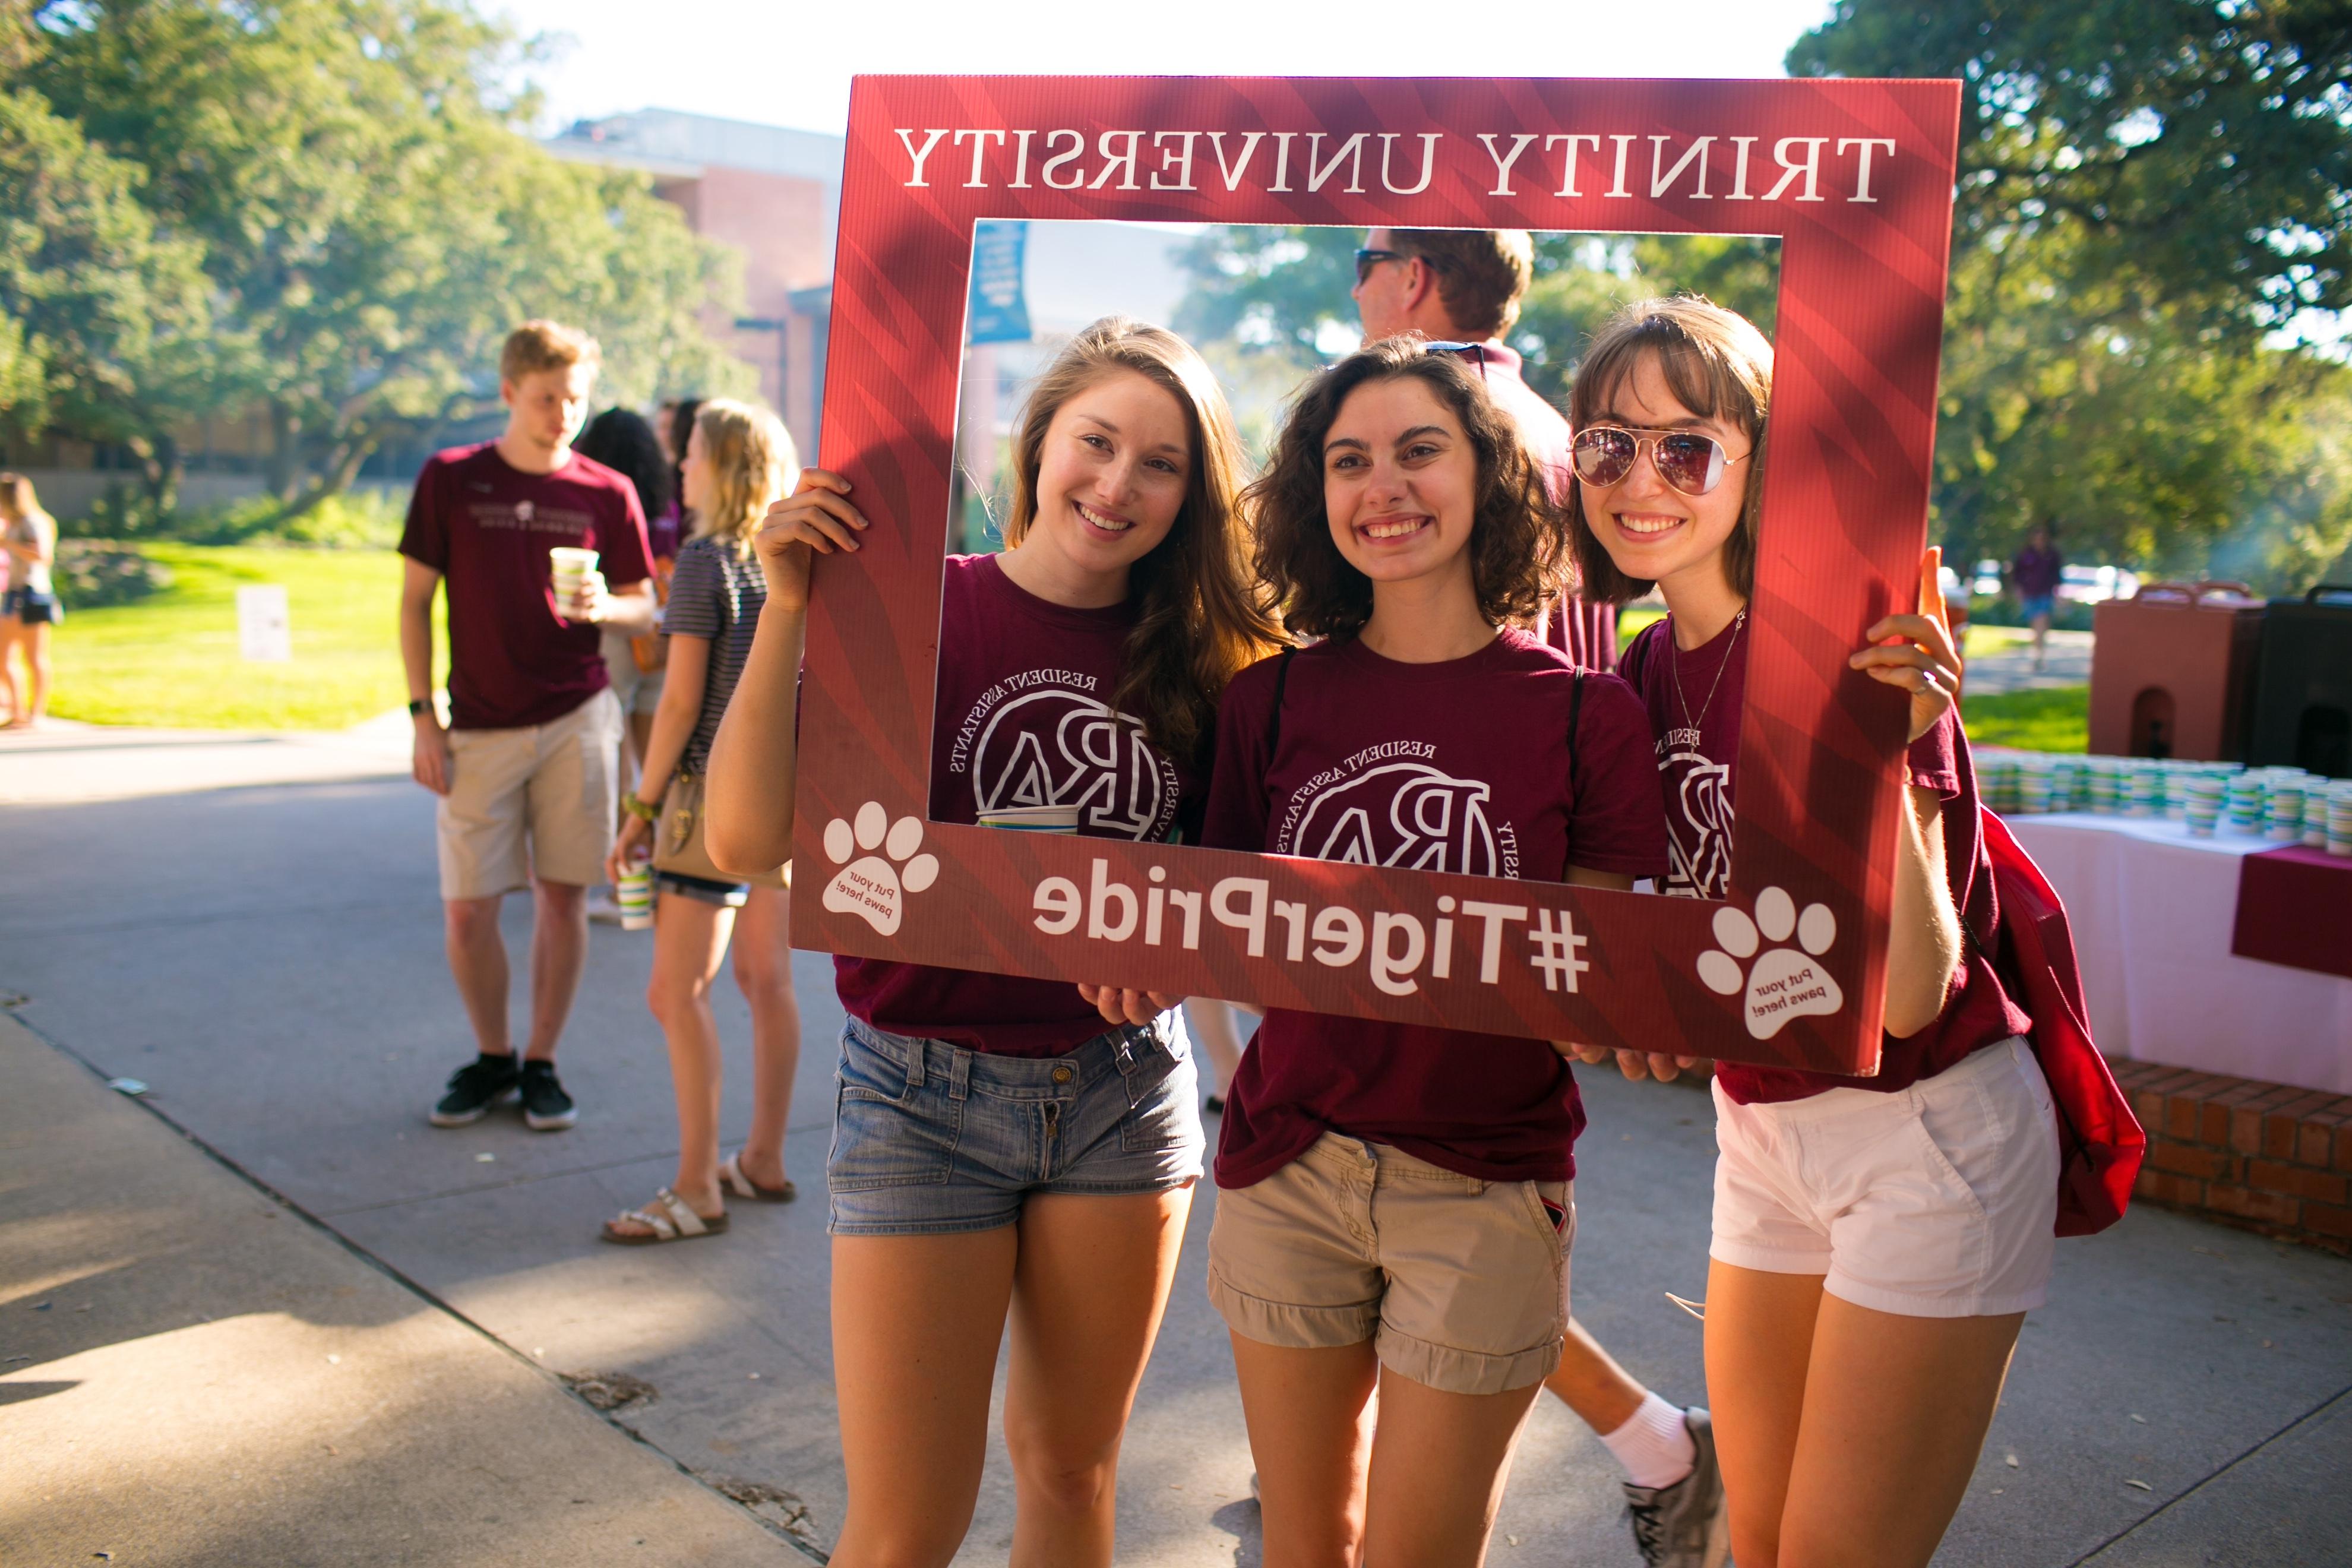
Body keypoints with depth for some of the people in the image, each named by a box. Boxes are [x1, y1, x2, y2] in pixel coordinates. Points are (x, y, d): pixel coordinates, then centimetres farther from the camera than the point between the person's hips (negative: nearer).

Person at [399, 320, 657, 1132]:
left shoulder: (608, 493, 2)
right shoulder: (450, 479, 1)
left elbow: (644, 608, 8)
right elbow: (416, 601, 4)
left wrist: (602, 606, -16)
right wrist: (423, 718, -1)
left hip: (576, 721, 0)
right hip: (479, 729, 0)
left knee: (562, 892, 5)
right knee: (467, 910, 2)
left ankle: (542, 1062, 21)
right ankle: (492, 1057, 24)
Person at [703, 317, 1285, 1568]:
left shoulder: (1196, 660, 1)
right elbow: (749, 838, -17)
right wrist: (789, 610, -23)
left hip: (1126, 1092, 3)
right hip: (927, 1091, -3)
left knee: (1073, 1465, 19)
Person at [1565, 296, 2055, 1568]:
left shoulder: (1843, 652, -20)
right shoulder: (1646, 671, 1)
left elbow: (1904, 992, -26)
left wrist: (1883, 758, -38)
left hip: (1927, 1130, -7)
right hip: (1763, 1127, 7)